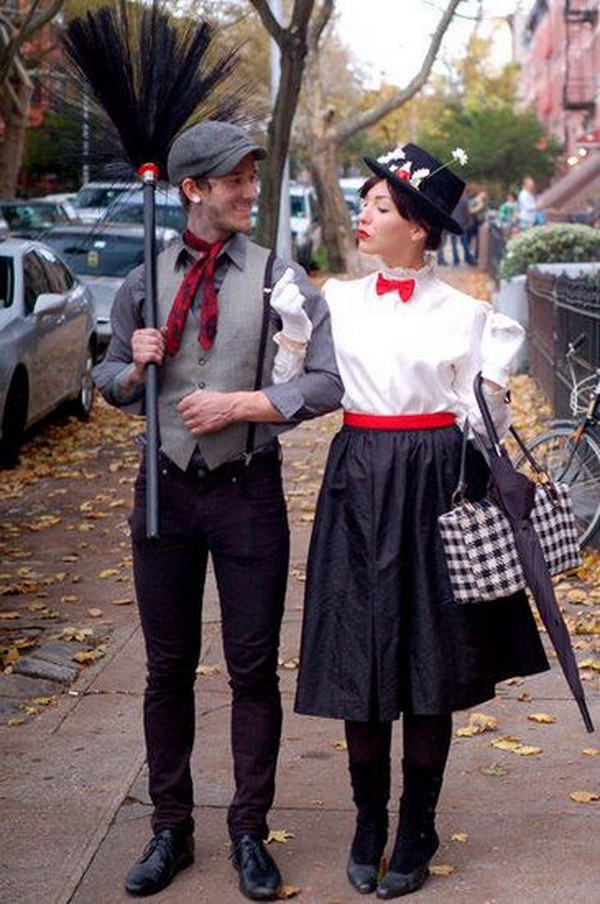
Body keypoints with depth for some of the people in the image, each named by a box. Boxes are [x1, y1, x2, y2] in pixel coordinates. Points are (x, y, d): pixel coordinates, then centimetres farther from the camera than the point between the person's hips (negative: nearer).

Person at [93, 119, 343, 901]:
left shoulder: (281, 279, -2)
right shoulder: (146, 281, 6)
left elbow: (326, 382, -7)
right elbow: (111, 380, 14)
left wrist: (241, 403, -16)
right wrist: (135, 367, -7)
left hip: (247, 491, -2)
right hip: (166, 488, 2)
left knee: (254, 668, 5)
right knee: (168, 668, 10)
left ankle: (250, 834, 19)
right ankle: (170, 829, 24)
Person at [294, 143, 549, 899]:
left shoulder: (464, 314, 1)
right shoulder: (339, 300, 8)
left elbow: (480, 419, 3)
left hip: (435, 489, -2)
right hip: (359, 487, 2)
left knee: (431, 669, 4)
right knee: (360, 661, 4)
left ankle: (416, 835, 17)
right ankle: (368, 825, 20)